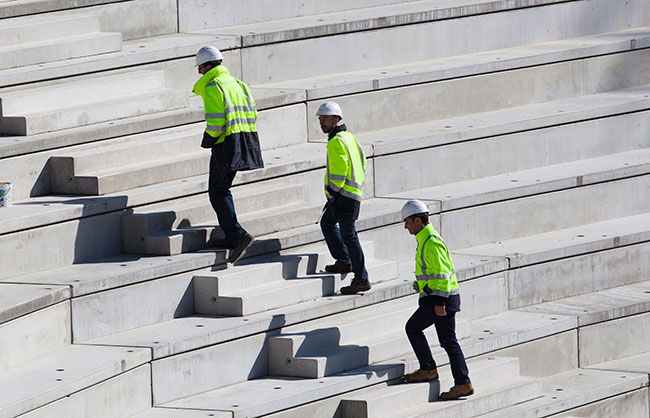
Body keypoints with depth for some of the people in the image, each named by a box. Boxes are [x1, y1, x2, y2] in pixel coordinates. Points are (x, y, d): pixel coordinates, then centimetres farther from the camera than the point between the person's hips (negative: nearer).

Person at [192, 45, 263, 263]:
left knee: (218, 192, -4)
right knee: (222, 189, 19)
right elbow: (253, 114, 15)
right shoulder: (236, 83, 17)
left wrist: (208, 141, -3)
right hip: (245, 141, 9)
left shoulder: (212, 88, -10)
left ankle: (238, 235, -17)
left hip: (226, 144, -9)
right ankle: (231, 237, 18)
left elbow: (215, 121, -18)